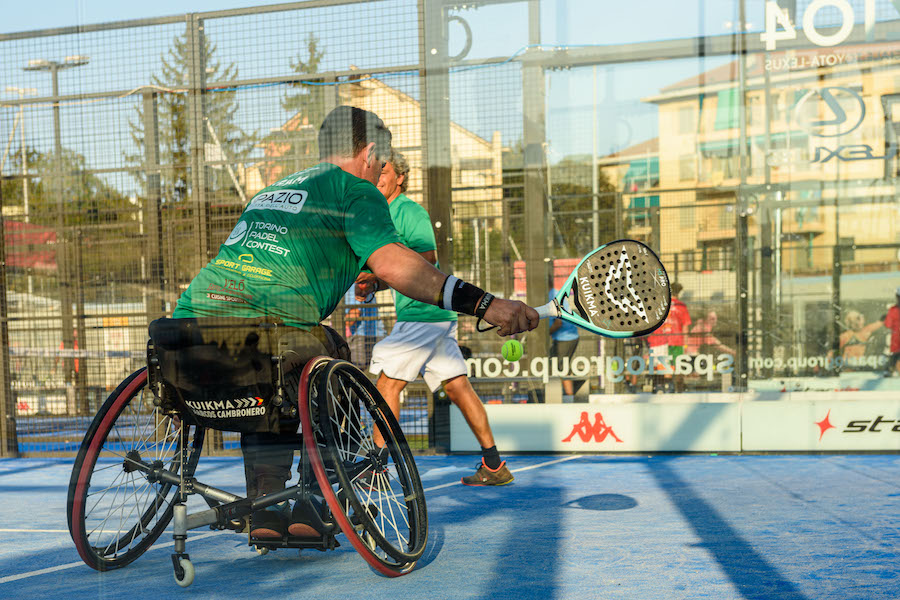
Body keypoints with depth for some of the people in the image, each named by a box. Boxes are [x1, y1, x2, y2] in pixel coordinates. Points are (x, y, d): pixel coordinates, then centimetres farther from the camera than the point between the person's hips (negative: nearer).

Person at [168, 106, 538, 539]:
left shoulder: (272, 190, 31)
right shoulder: (356, 190, 9)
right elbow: (390, 262, -11)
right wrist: (484, 304, -16)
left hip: (191, 316, 7)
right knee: (332, 358, 23)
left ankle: (265, 507, 23)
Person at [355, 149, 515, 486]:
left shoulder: (410, 211, -9)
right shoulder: (384, 215, 20)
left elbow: (426, 257, -22)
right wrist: (371, 285, 8)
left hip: (423, 312, -10)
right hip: (436, 315, 10)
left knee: (387, 381, -6)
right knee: (456, 386, 8)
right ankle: (494, 466, 11)